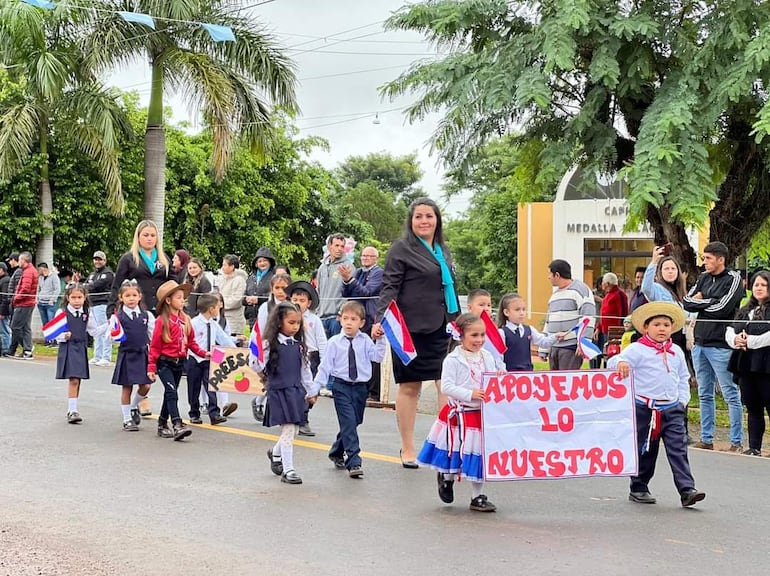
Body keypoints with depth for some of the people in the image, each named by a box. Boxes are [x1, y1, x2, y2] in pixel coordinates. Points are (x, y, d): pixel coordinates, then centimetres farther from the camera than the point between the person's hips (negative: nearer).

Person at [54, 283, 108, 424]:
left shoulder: (87, 313, 7)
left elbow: (94, 331, 15)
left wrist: (107, 325, 6)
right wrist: (64, 336, -23)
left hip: (81, 349, 5)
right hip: (67, 349, -5)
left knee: (77, 380, 10)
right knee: (73, 380, -12)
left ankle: (71, 410, 22)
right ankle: (73, 411, -11)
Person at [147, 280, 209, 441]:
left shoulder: (185, 319, 8)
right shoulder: (162, 320, -10)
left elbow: (191, 342, 13)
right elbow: (154, 346, -9)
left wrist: (203, 353, -1)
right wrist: (151, 368, -12)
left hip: (179, 363, 7)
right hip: (165, 363, -6)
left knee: (170, 394, 14)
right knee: (172, 392, -17)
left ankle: (162, 425, 26)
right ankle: (177, 425, -25)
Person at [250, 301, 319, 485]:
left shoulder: (299, 345, 9)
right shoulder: (270, 344, -9)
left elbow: (305, 369, 16)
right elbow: (258, 367, -12)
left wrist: (311, 391, 20)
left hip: (296, 390, 6)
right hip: (278, 390, -6)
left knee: (293, 429, 11)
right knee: (288, 429, -9)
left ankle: (275, 453, 40)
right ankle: (288, 470, 0)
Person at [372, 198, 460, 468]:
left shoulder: (442, 250, 18)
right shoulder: (401, 248, -3)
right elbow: (389, 288, -9)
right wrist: (380, 320, -22)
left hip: (442, 329, 6)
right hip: (411, 329, -6)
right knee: (410, 386, 2)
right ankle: (407, 450, 12)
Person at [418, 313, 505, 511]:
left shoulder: (488, 358, 6)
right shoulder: (453, 360, -11)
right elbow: (446, 386, -17)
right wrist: (470, 394, -24)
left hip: (484, 413, 5)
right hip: (460, 415, -4)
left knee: (480, 454, 7)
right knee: (456, 451, 6)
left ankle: (478, 497, 17)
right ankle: (446, 478, 37)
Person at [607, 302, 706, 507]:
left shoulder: (676, 352, 11)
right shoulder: (638, 349, -6)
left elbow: (683, 378, 21)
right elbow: (613, 361, -17)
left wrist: (682, 400, 10)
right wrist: (620, 363, -40)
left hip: (672, 409, 4)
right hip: (645, 409, -4)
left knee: (678, 449, -5)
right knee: (644, 451, 6)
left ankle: (687, 490, -10)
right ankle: (638, 488, 20)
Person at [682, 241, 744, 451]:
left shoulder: (733, 279, -6)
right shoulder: (704, 278, 14)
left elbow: (721, 309, -16)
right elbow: (686, 302, 5)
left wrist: (700, 301, -2)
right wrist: (708, 303, -8)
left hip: (720, 345, -7)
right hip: (700, 343, 7)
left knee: (731, 394, -3)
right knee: (705, 395, 11)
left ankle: (737, 442, 1)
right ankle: (706, 439, 18)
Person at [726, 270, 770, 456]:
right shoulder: (745, 311, 19)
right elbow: (730, 331, 14)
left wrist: (749, 341, -16)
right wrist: (735, 339, -8)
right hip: (746, 366, 7)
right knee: (752, 408, 11)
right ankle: (754, 447, 16)